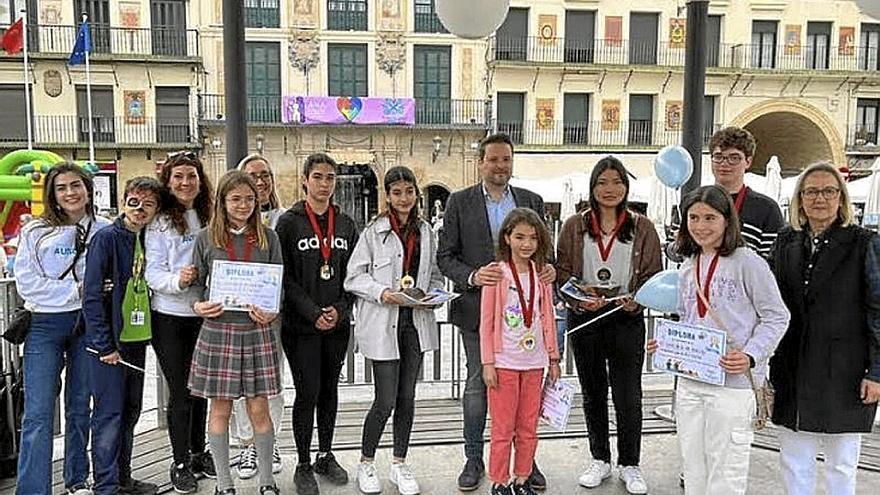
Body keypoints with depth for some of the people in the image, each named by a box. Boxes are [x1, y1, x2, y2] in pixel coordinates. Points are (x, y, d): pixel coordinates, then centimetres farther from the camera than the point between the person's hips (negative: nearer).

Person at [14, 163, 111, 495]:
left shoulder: (105, 230, 3)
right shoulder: (35, 231, -1)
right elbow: (26, 282, -6)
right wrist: (75, 290, -10)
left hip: (87, 323, 2)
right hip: (45, 325, -2)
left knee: (80, 406, 13)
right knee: (38, 413, -5)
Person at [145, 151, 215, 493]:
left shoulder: (209, 219, 6)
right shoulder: (159, 223, -5)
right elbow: (153, 272, -10)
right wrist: (178, 280, -28)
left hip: (205, 315, 4)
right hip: (170, 317, -3)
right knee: (180, 392, 4)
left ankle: (198, 453, 31)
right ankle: (181, 463, 19)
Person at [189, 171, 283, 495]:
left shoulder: (268, 237, 5)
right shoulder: (206, 238, 4)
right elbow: (196, 282, 9)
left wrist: (272, 313, -11)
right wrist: (198, 305, -11)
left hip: (257, 331, 0)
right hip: (218, 329, 0)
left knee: (259, 408, 5)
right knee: (220, 409, 9)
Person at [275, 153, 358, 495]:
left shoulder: (346, 224, 9)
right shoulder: (289, 222, -3)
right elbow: (285, 276, -8)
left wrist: (341, 309, -7)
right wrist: (313, 313, -16)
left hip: (338, 324, 4)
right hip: (301, 325, -4)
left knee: (329, 389, 13)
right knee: (308, 392, -1)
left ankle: (326, 457, 28)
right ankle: (303, 465, 15)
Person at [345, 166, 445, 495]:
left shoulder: (425, 231, 10)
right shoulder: (374, 231, -4)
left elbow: (435, 275, 15)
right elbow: (354, 277, -6)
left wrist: (433, 294, -5)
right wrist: (382, 292, -20)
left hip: (416, 322, 4)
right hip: (383, 323, -4)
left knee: (407, 396, 11)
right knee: (386, 400, -3)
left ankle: (400, 464, 27)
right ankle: (366, 463, 20)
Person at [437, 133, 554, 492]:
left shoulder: (532, 201, 8)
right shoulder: (459, 202, 0)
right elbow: (445, 256, -2)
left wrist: (549, 268, -10)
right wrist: (471, 276, -20)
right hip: (477, 307, -2)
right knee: (477, 384, 9)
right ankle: (474, 458, 24)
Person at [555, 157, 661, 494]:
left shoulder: (642, 228, 2)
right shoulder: (574, 226, 3)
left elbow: (654, 275, 3)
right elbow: (562, 273, 2)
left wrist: (636, 300, -15)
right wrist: (580, 301, -14)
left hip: (627, 321, -1)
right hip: (584, 320, 1)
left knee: (628, 397, 3)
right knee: (593, 394, 13)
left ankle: (629, 465, 22)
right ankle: (600, 460, 30)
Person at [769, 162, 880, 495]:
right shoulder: (786, 241, 6)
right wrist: (767, 366, 7)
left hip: (844, 372, -3)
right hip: (792, 370, 3)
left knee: (841, 465, 11)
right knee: (793, 462, 13)